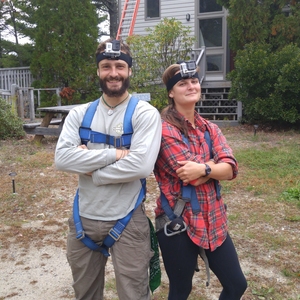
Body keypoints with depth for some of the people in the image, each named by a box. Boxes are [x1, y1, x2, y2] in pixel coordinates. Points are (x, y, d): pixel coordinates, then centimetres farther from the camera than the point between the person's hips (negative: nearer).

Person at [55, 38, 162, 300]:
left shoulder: (145, 113, -10)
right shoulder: (79, 114, 2)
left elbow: (141, 166, -23)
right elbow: (62, 158, -13)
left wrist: (90, 168, -14)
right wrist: (113, 154, -19)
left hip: (127, 221, -4)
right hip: (83, 219, 5)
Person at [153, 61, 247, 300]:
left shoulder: (209, 128, 8)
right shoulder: (165, 129, -13)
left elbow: (231, 169, -6)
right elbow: (189, 175, -21)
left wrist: (203, 168, -22)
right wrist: (215, 163, -8)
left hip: (213, 220, 6)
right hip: (178, 223, -6)